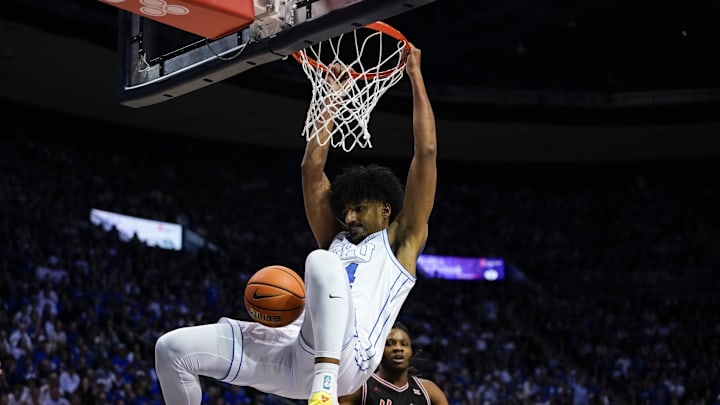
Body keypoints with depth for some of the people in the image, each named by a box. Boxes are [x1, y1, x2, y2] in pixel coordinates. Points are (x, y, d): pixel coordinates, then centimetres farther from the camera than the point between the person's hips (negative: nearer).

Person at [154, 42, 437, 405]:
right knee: (173, 347, -6)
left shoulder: (400, 240, 20)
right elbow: (311, 168, 35)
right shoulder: (336, 241, 34)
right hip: (294, 352, 7)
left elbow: (426, 155, 15)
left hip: (345, 357, -6)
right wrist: (332, 97, 37)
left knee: (322, 260, -34)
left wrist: (415, 75, 19)